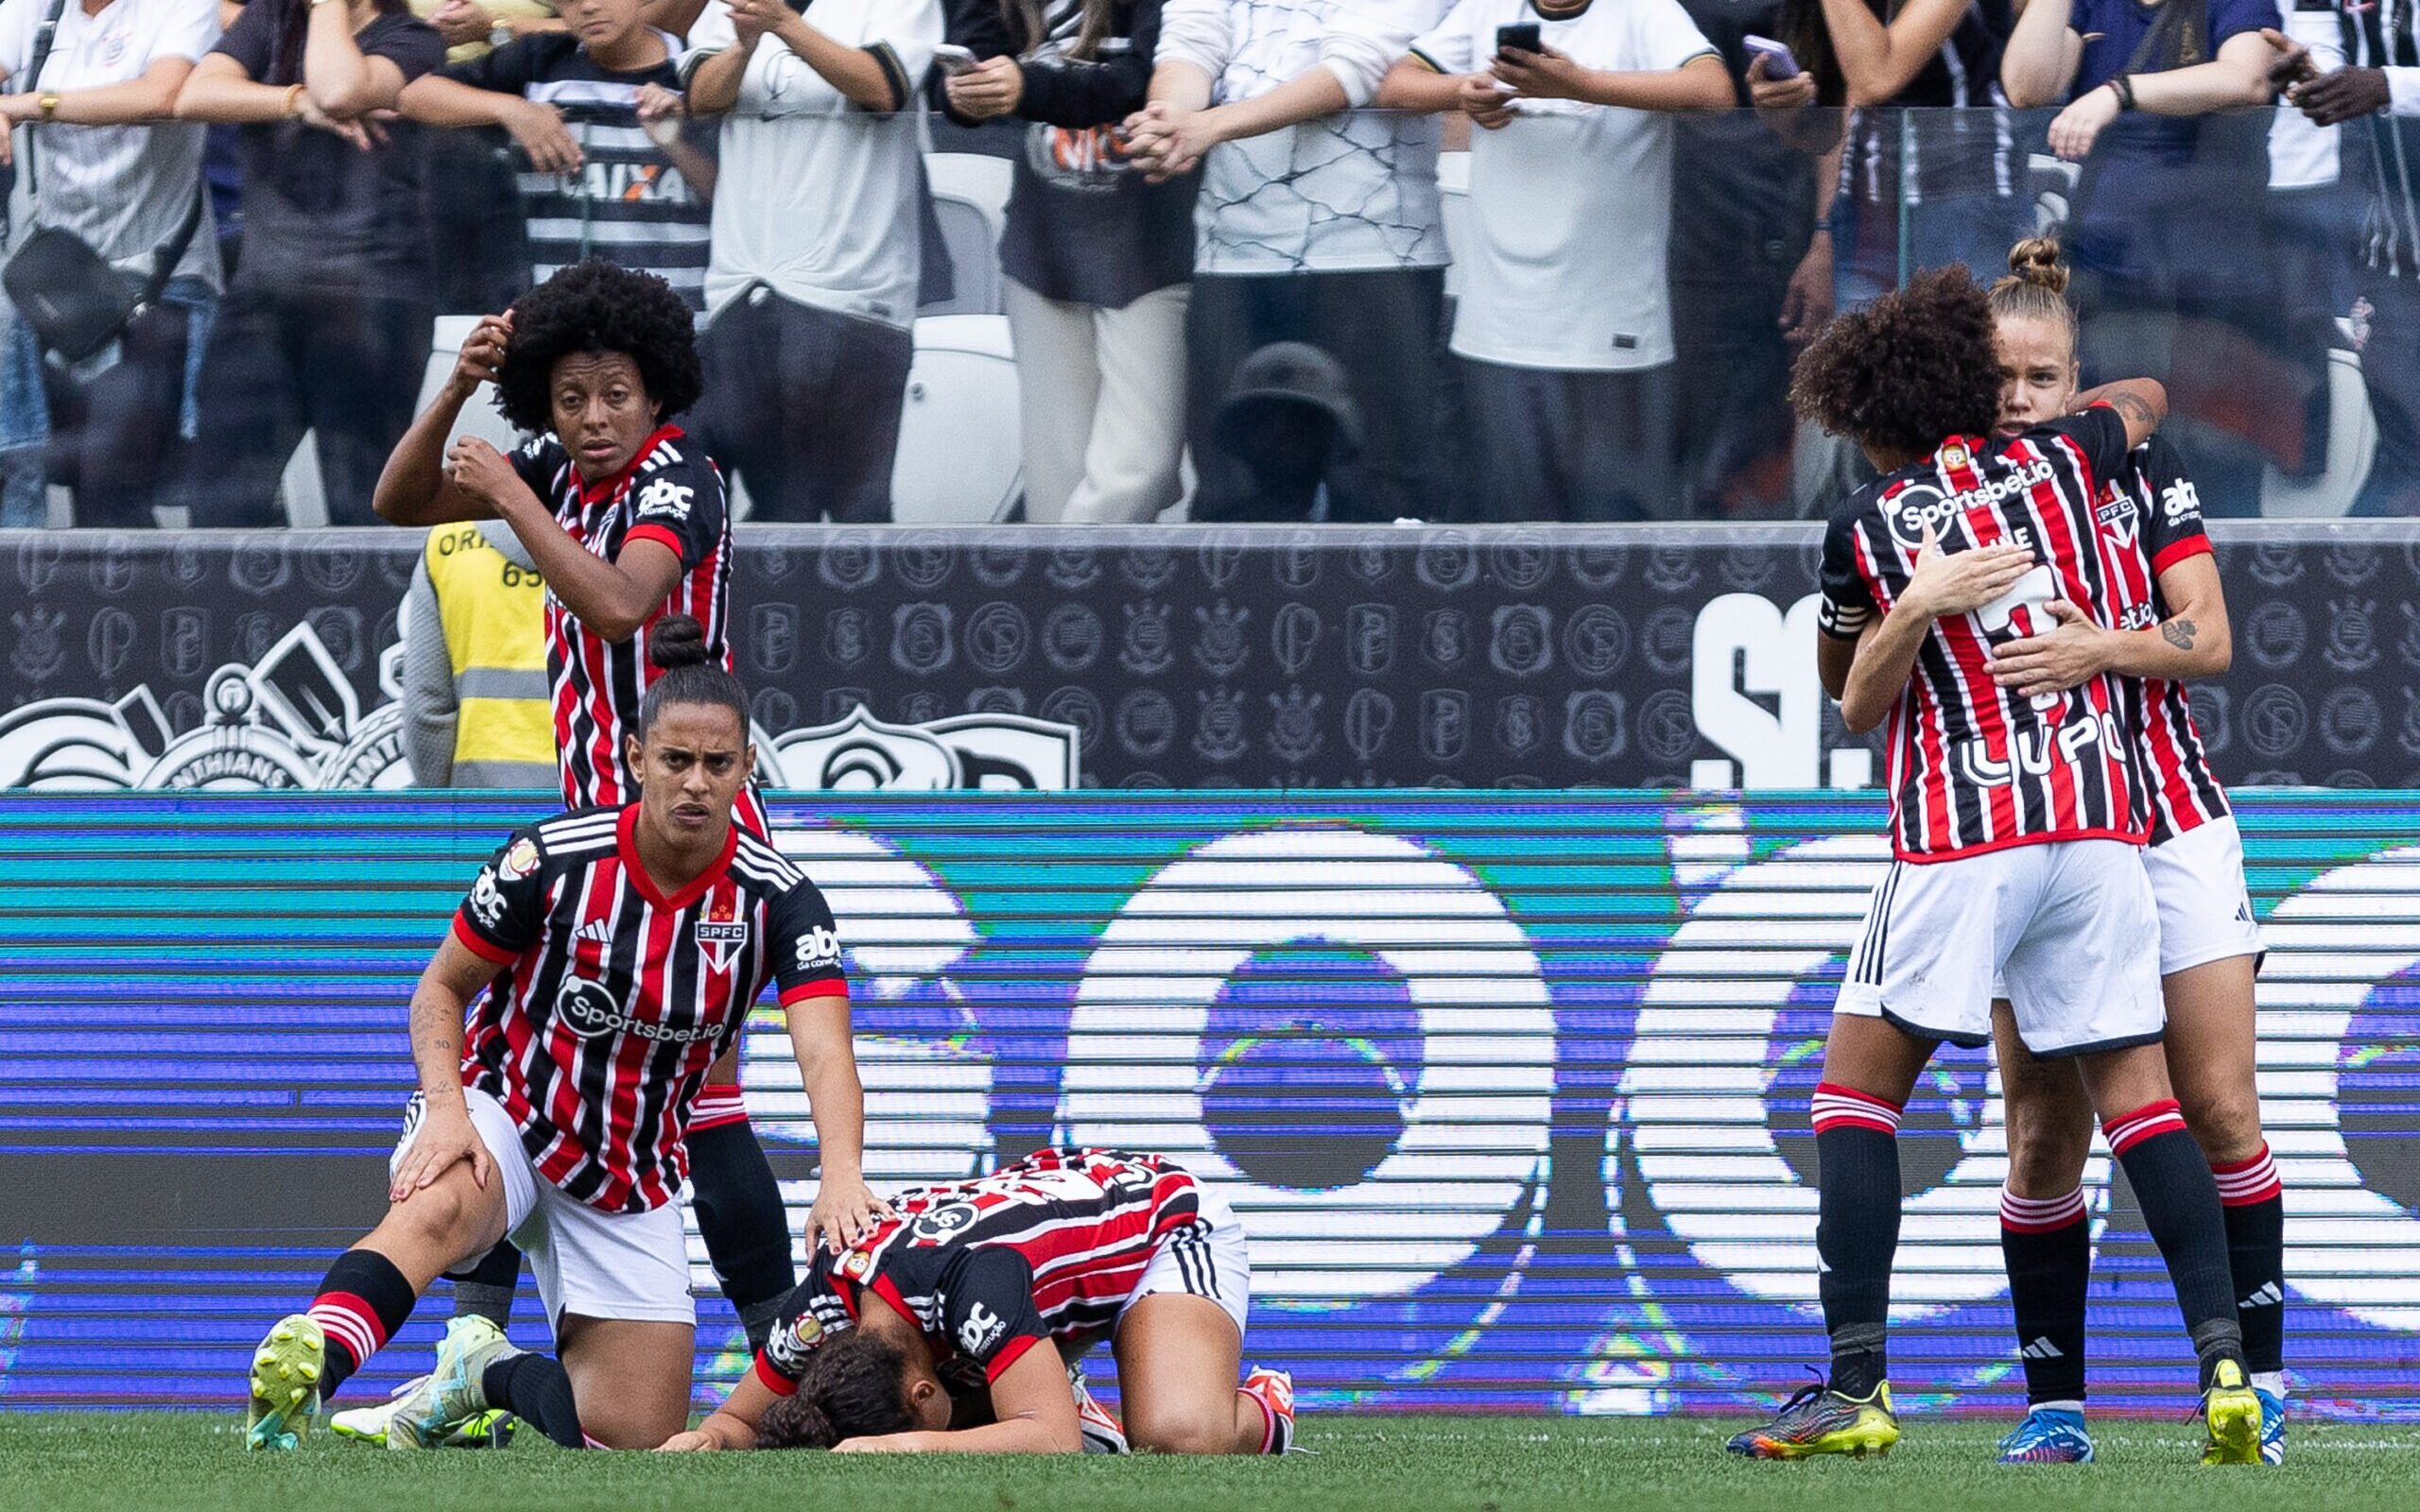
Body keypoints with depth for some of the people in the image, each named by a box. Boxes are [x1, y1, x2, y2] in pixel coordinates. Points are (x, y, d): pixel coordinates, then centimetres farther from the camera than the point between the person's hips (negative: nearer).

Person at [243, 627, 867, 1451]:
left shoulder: (778, 901, -13)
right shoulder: (552, 858, -14)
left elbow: (826, 1057, -25)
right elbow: (442, 986, -2)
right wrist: (447, 1109, -21)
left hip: (631, 1181, 4)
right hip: (505, 1113, -3)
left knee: (637, 1436, -2)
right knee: (436, 1209, -41)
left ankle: (491, 1375, 24)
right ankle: (306, 1370, -62)